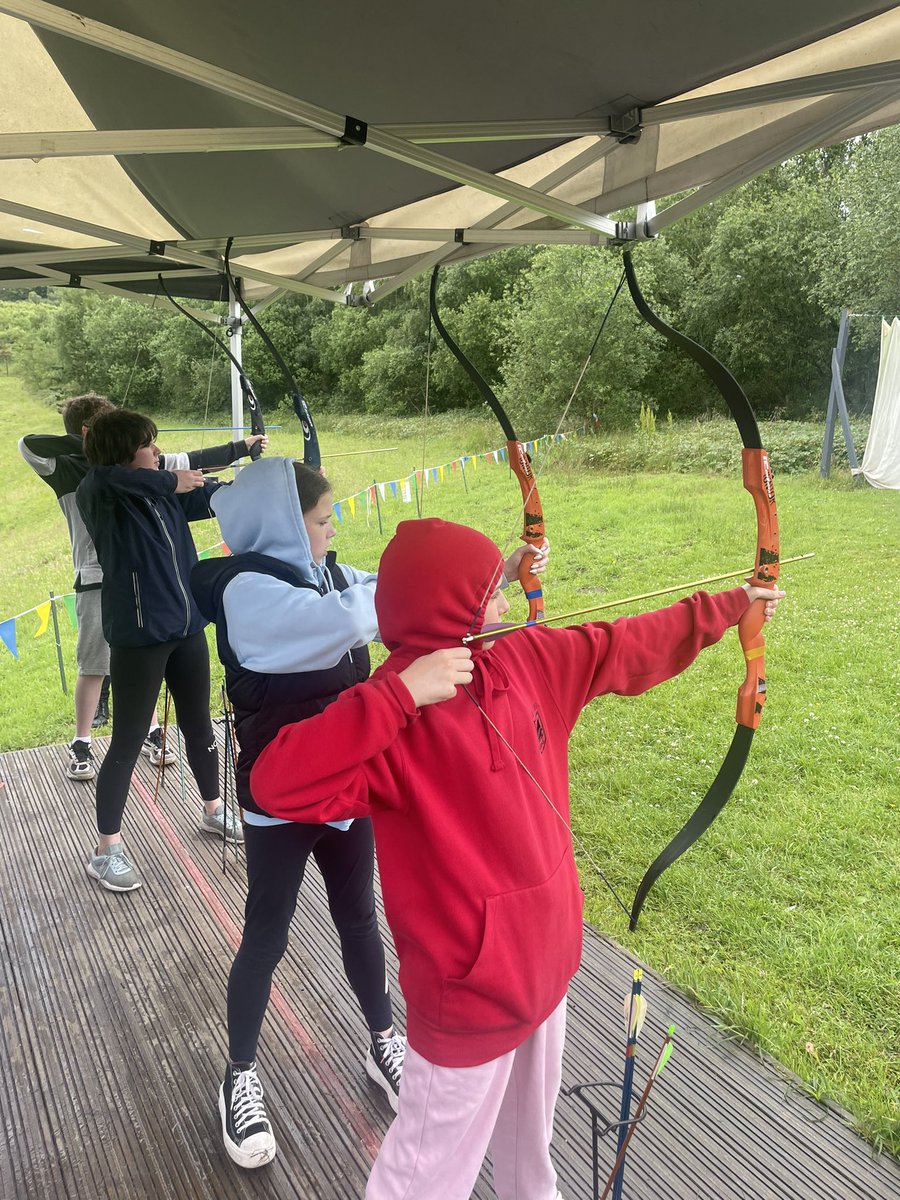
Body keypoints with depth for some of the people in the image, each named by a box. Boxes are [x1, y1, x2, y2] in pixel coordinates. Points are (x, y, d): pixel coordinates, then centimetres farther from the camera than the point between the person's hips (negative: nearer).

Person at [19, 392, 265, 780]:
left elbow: (189, 461, 11)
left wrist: (241, 447, 13)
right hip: (97, 583, -4)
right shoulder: (69, 468, -5)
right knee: (93, 667, 3)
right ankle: (81, 745, 19)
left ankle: (151, 733, 27)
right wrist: (83, 445, -19)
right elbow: (28, 445, -23)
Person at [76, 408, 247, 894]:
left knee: (198, 725, 20)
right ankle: (106, 850, 19)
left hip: (187, 627, 7)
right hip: (138, 636, -6)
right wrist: (173, 481, -27)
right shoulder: (96, 495, -14)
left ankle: (213, 810, 41)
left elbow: (219, 496, 17)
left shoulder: (165, 493, 5)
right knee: (127, 741, 3)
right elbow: (107, 475, -38)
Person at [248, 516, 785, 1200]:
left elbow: (629, 647, 7)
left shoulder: (527, 661, -6)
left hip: (545, 956, 7)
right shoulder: (395, 717, -27)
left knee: (531, 1126, 33)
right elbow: (278, 785, -40)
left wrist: (731, 605, 15)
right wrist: (397, 693, -43)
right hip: (468, 985, -7)